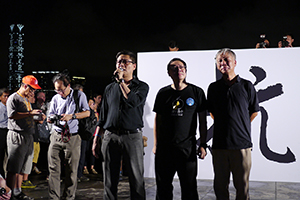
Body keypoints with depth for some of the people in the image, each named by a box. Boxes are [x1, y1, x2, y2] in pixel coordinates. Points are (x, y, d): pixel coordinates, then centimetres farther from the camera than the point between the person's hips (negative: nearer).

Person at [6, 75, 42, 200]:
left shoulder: (26, 100, 23)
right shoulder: (13, 98, -4)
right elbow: (12, 115, -17)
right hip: (17, 136, -8)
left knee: (22, 168, 10)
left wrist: (36, 118, 11)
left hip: (28, 137, 9)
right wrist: (30, 113, -17)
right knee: (13, 168, -5)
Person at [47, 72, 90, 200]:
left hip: (73, 138, -2)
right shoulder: (55, 98, 12)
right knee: (53, 168, -3)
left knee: (71, 170, 2)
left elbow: (87, 113, 0)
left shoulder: (79, 95, 4)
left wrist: (72, 116, -14)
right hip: (56, 136, 2)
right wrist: (51, 118, -10)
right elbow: (50, 117, 15)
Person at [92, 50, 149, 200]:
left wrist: (121, 81, -8)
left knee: (137, 180, -2)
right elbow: (102, 116, 16)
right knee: (109, 181, 7)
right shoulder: (110, 88, 16)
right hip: (110, 136, 3)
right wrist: (96, 140, 10)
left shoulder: (142, 86, 6)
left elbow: (133, 101, -17)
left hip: (132, 137, -3)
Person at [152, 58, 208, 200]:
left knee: (189, 188, 2)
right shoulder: (163, 93, 8)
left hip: (187, 147, -1)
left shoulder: (196, 92, 4)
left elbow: (202, 121, 5)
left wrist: (203, 144, 0)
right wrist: (156, 144, 6)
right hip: (164, 147, 2)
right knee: (163, 187, 8)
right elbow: (157, 120, 11)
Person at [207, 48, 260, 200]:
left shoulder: (246, 86, 3)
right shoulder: (213, 88, 8)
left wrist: (240, 127, 12)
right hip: (219, 144, 2)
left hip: (242, 143, -2)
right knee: (220, 184, 8)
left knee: (242, 185, 5)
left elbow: (254, 112, 12)